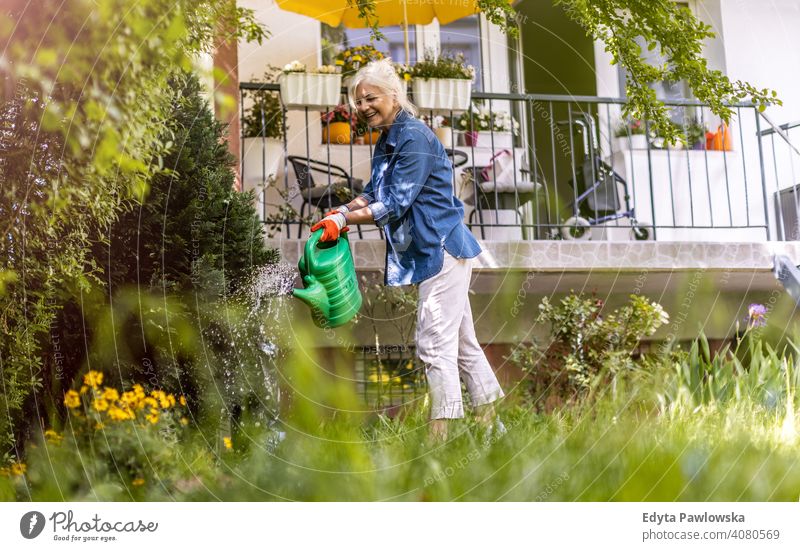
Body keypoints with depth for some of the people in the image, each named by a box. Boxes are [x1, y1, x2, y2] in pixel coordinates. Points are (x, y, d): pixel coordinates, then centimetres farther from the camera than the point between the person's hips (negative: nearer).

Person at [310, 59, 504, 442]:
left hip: (442, 249, -10)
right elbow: (374, 193, 14)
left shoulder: (414, 138, -17)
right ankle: (489, 422, 25)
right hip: (435, 252, 10)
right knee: (461, 339, 15)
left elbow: (397, 203, -21)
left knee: (434, 342, -8)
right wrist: (341, 213, -3)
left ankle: (441, 432, -2)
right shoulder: (386, 142, 14)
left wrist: (345, 219, -20)